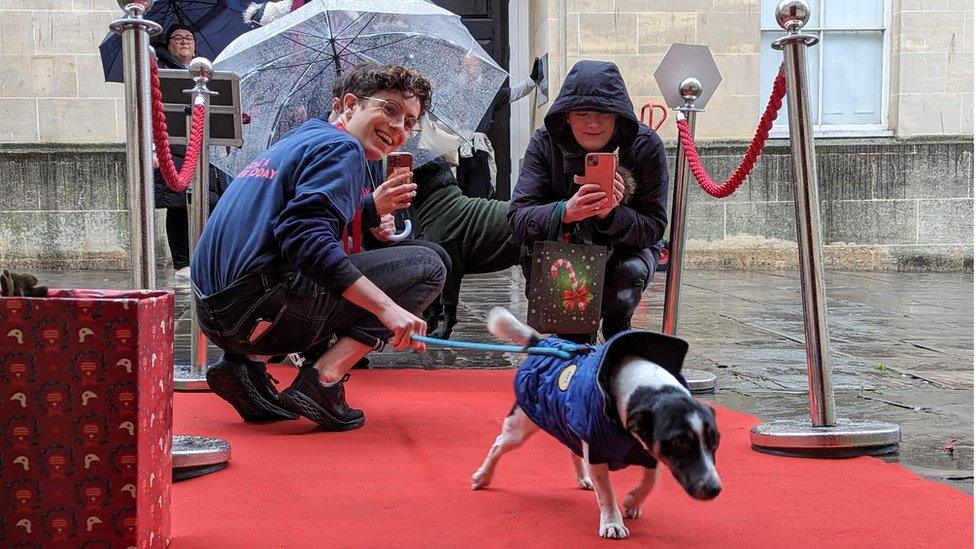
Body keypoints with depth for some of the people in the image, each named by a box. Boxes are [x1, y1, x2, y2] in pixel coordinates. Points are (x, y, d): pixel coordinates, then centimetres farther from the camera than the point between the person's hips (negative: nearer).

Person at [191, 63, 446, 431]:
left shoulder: (298, 141, 28)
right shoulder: (341, 148, -3)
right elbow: (307, 238, -20)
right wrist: (387, 308, -23)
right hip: (261, 309, -9)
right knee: (427, 266, -3)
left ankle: (247, 364, 12)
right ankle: (322, 380, -11)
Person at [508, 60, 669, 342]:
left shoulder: (646, 146, -19)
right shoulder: (545, 142, -17)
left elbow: (653, 228, -21)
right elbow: (518, 218, -27)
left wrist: (610, 214, -44)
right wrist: (566, 211, -49)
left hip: (626, 248, -1)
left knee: (630, 273, -34)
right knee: (532, 251, -31)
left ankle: (616, 330, 4)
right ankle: (579, 336, -3)